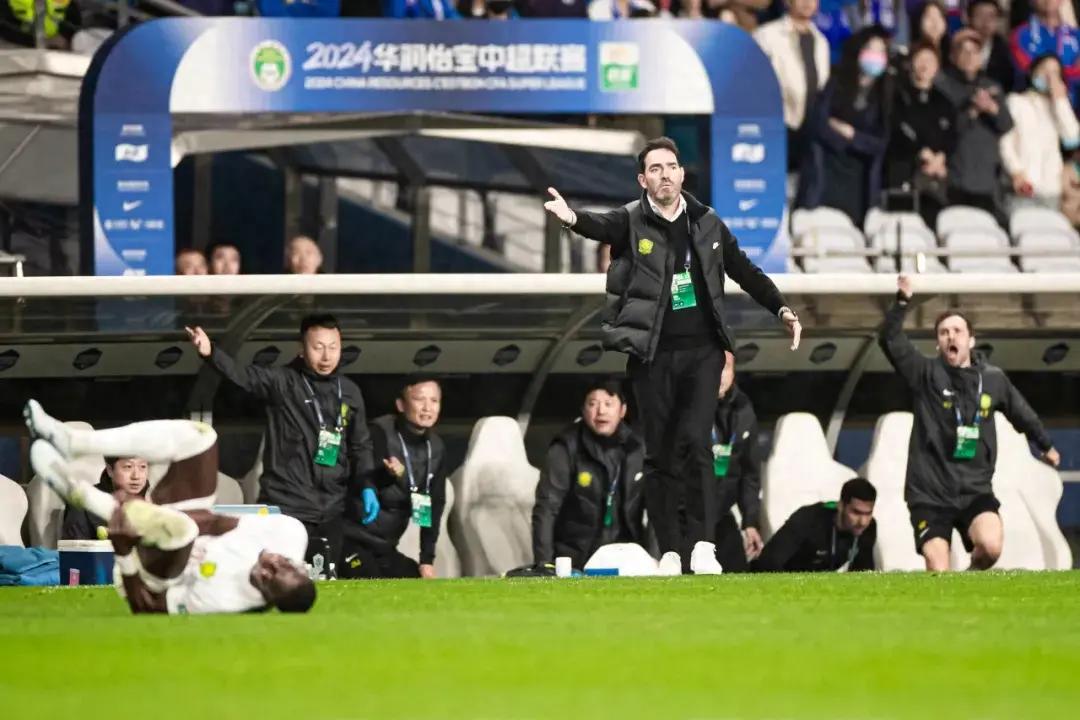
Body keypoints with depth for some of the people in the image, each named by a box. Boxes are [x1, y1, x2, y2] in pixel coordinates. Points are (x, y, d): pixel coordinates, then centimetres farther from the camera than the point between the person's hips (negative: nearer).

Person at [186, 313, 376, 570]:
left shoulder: (350, 392, 11)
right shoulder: (282, 382, -4)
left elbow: (361, 445, 20)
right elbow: (243, 376, -21)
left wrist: (366, 486, 5)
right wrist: (210, 354, -41)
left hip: (329, 512, 5)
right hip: (284, 508, -5)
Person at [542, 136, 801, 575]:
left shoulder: (707, 223, 8)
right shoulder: (631, 222, -3)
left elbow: (745, 271, 19)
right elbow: (602, 227, -26)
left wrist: (781, 309, 11)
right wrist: (573, 219, -49)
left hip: (701, 351, 1)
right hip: (652, 355, -1)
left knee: (694, 442, -14)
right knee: (660, 454, 3)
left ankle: (703, 544, -14)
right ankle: (669, 551, 9)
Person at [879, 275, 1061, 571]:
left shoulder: (993, 379, 6)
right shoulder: (926, 374, -1)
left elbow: (1022, 413, 23)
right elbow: (891, 341, -16)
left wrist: (1046, 446, 39)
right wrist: (902, 302, -30)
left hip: (975, 490, 2)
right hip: (929, 493, -2)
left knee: (991, 547, -24)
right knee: (939, 575, -12)